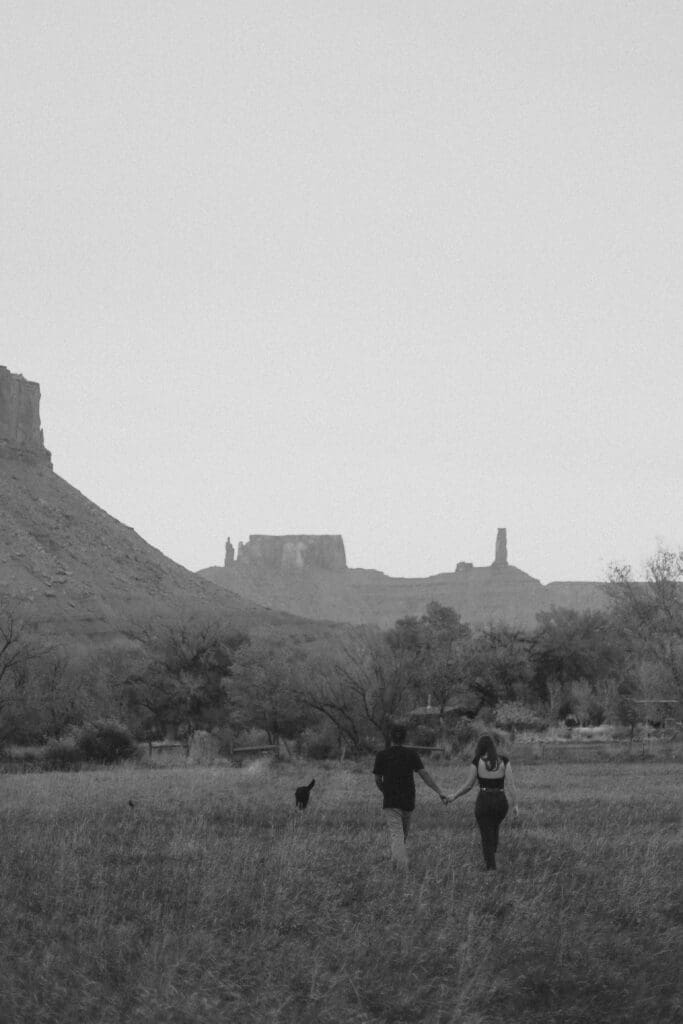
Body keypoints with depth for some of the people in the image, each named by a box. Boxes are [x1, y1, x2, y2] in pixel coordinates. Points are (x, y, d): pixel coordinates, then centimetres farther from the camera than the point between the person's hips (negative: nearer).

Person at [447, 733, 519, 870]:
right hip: (501, 802, 3)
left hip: (484, 802, -3)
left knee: (487, 836, 5)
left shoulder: (477, 761, -6)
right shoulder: (504, 761, -2)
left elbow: (468, 785, -2)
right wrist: (516, 805, -3)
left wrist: (454, 797, 13)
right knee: (494, 828, 30)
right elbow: (511, 784, -7)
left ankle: (491, 868, -2)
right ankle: (490, 858, 34)